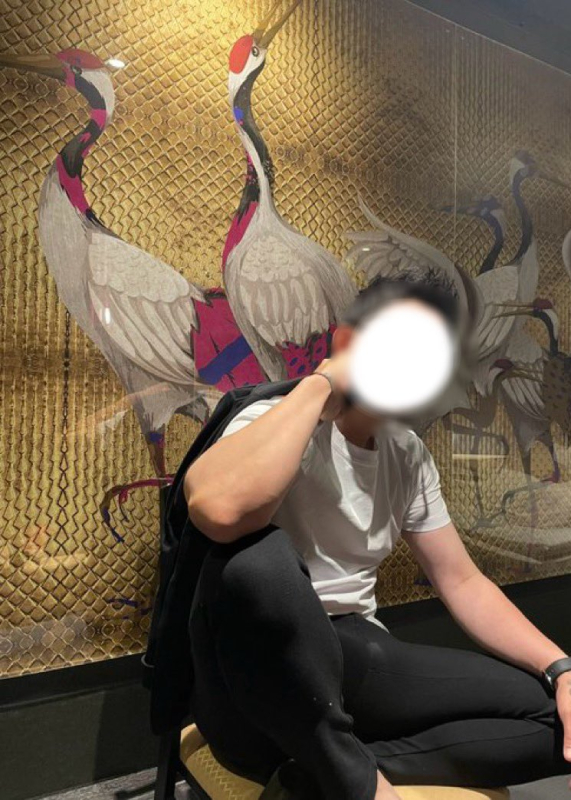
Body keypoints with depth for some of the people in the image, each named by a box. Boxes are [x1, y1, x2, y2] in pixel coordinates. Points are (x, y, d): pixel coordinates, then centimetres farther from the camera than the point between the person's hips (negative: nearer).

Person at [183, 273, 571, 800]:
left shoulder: (409, 455, 7)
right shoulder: (277, 425, -14)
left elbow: (462, 582, 11)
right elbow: (218, 509, -38)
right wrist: (319, 385, -26)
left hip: (353, 666, 7)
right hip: (260, 675, -6)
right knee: (258, 555, -38)